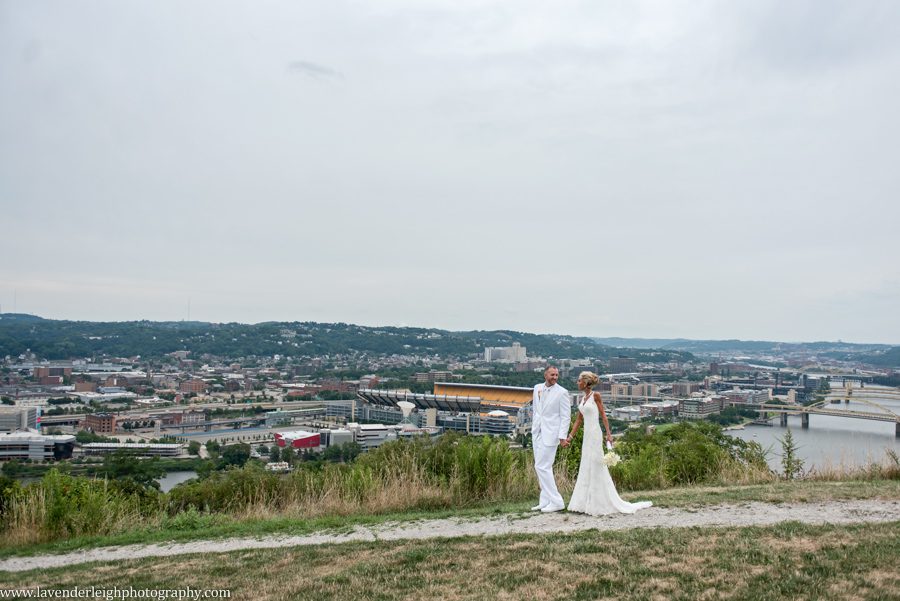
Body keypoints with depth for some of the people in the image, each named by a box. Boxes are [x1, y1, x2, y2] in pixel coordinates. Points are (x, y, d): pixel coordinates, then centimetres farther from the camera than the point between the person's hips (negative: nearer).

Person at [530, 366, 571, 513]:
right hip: (537, 433, 6)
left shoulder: (562, 392, -8)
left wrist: (562, 436, -15)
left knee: (542, 467, -10)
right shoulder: (537, 388, 8)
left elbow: (566, 416, -9)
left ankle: (556, 502, -1)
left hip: (550, 434, -6)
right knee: (541, 467, 11)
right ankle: (545, 502, 20)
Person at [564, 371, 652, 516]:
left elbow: (603, 415, -8)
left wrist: (608, 433, -14)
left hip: (595, 434, -8)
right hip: (587, 435, 8)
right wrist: (570, 437, 13)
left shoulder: (596, 395, -8)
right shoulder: (581, 400, 12)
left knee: (596, 466, -3)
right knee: (586, 468, 10)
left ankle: (599, 503, 5)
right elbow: (578, 420, 15)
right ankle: (587, 502, 17)